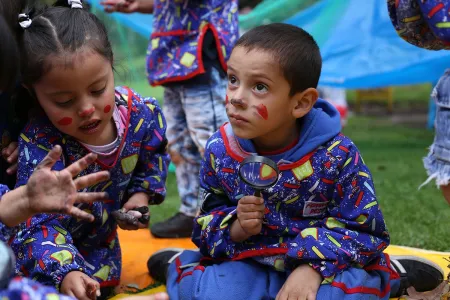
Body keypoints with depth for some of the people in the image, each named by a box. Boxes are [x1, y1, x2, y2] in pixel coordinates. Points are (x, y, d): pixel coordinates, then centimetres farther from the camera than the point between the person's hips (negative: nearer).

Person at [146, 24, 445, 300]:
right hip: (248, 261, 1)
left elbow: (362, 229, -13)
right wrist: (237, 228, -22)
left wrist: (314, 267, -29)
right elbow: (209, 221, 2)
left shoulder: (336, 155, -18)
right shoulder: (220, 150, -8)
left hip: (326, 263, 0)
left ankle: (392, 275, 4)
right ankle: (181, 265, 8)